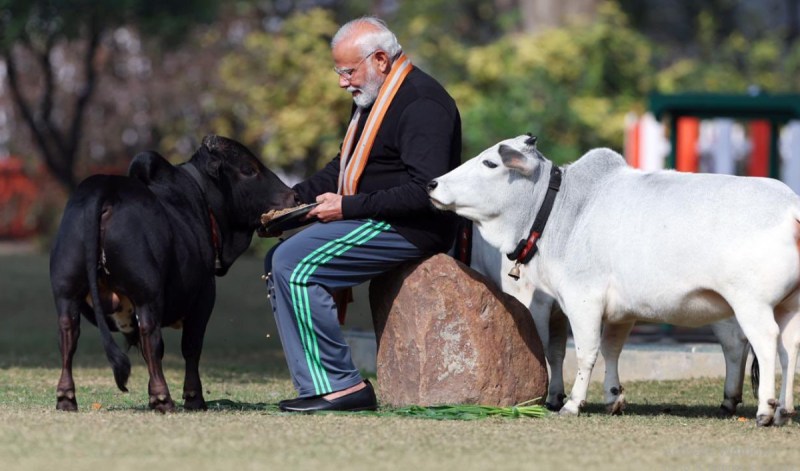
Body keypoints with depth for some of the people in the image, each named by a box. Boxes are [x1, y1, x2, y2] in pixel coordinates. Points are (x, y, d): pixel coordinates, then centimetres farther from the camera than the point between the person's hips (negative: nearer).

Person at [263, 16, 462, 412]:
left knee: (296, 265, -20)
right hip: (371, 220, 11)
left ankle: (341, 387, -18)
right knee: (276, 262, 4)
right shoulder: (373, 98, 17)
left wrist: (348, 207, -21)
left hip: (408, 229, -11)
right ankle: (316, 383, -2)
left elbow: (425, 193, -24)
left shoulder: (421, 104, -16)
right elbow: (344, 166, 26)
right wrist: (294, 196, 10)